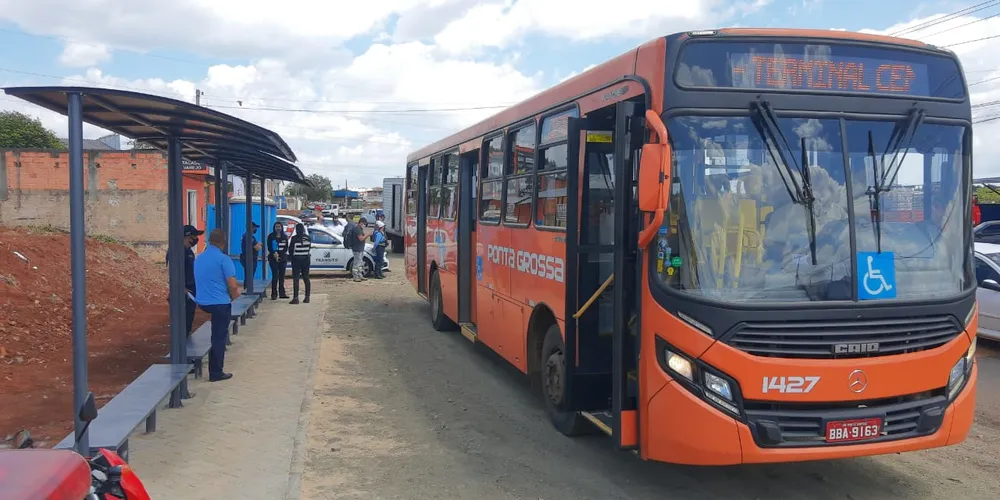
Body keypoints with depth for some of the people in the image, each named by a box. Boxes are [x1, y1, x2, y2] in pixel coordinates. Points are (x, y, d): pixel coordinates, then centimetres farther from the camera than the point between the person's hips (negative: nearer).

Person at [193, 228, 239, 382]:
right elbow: (232, 285, -18)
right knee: (219, 337, 3)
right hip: (220, 303, -7)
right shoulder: (223, 259, -15)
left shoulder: (199, 258, 8)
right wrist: (233, 296, 5)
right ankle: (216, 373, 10)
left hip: (202, 302, 7)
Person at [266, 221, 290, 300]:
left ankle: (282, 293, 13)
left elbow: (286, 248, 3)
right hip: (273, 258, -3)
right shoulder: (271, 236, 1)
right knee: (275, 276, -7)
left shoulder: (285, 237, 8)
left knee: (282, 276, 7)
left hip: (283, 257, 3)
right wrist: (274, 254, -19)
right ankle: (274, 294, -5)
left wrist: (279, 254, -11)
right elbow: (269, 247, -3)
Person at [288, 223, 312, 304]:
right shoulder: (307, 238, -1)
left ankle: (296, 298, -8)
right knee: (306, 278, 12)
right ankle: (307, 297, 14)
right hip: (306, 259, 4)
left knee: (295, 278, -2)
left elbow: (290, 249, -6)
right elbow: (309, 248, 5)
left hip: (296, 259, -4)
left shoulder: (294, 238, -13)